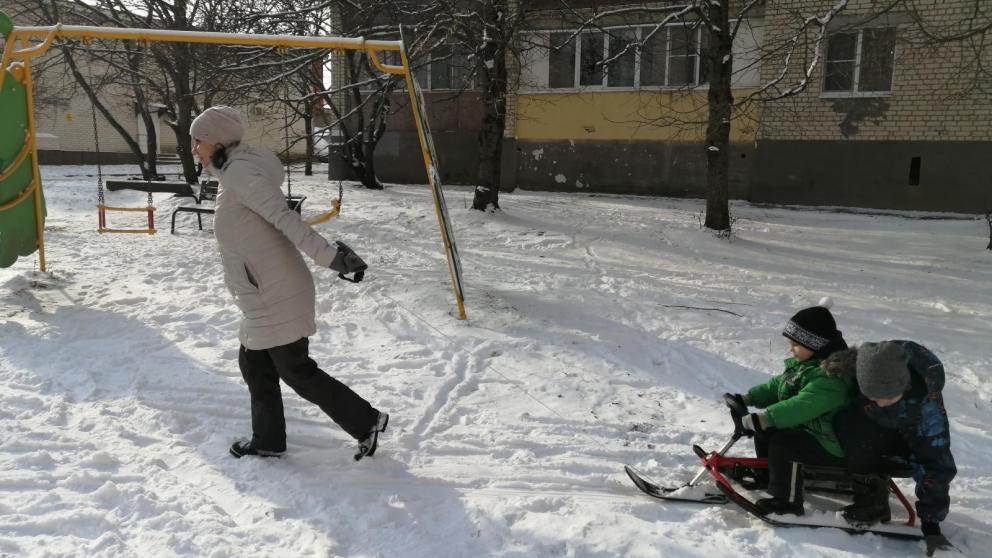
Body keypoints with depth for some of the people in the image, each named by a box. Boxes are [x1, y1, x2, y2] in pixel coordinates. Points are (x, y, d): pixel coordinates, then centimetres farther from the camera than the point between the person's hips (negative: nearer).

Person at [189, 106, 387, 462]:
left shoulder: (239, 171, -14)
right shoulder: (235, 174, 14)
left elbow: (284, 216, -26)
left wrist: (329, 255, -33)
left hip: (274, 299, -10)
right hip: (264, 299, 10)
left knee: (296, 372, 0)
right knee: (253, 366, 17)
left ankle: (366, 421, 8)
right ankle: (268, 441, 30)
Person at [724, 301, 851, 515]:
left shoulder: (831, 376, -28)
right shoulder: (804, 364, 5)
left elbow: (802, 406, -40)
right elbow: (777, 385, 11)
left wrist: (766, 418, -46)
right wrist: (747, 398, 2)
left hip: (829, 444, -10)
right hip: (804, 427, 10)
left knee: (782, 443, -27)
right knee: (764, 428, 12)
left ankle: (787, 500, -14)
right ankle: (765, 475, 30)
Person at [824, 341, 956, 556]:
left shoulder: (925, 399, -35)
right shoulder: (863, 362, -29)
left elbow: (935, 460, -30)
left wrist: (930, 521, -31)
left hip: (907, 439, -6)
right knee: (848, 421, -24)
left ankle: (873, 502, -18)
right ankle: (872, 497, -9)